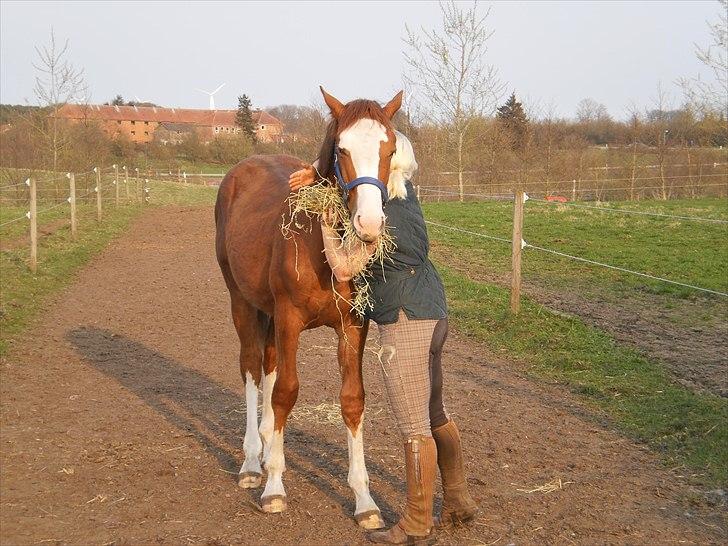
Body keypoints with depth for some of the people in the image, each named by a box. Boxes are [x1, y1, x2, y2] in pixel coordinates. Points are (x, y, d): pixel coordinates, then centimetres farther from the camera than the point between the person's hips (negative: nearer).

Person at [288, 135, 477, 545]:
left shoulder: (379, 216, -20)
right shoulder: (404, 190, 6)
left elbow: (344, 270, -20)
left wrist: (327, 223, -9)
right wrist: (318, 172, 8)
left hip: (405, 322, -10)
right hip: (433, 312, 10)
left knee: (415, 428, -1)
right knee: (435, 414, 20)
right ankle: (459, 502, 33)